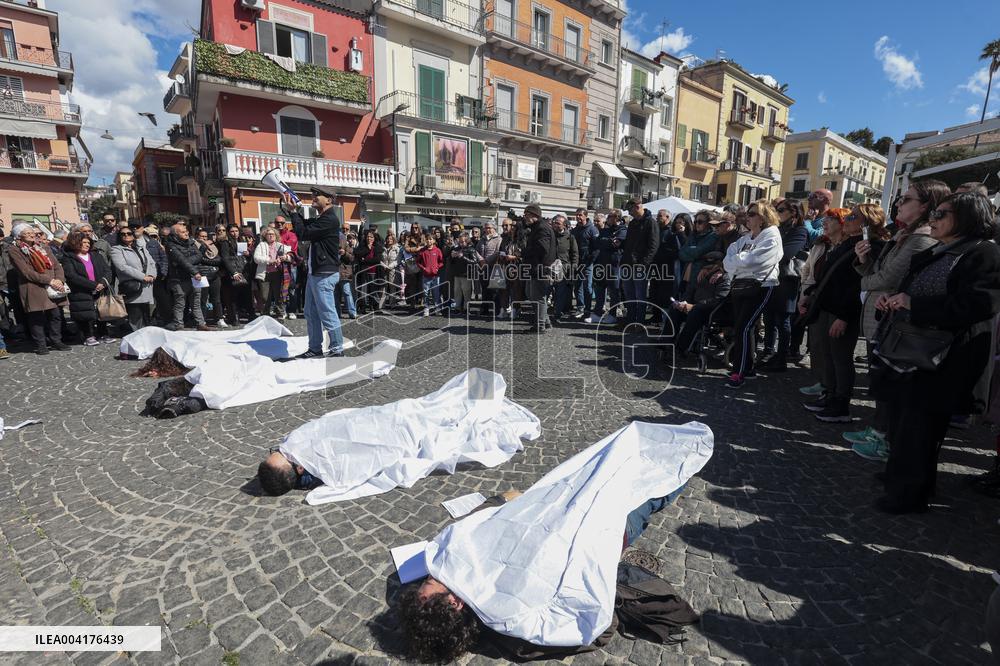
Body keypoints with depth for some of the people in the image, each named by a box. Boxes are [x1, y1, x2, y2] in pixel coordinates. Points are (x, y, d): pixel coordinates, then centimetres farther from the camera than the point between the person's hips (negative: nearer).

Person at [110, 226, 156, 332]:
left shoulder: (141, 248, 22)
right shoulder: (116, 249, 3)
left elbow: (152, 263, 15)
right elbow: (122, 267, -10)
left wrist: (151, 275, -5)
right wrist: (143, 277, -16)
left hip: (146, 289, 6)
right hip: (132, 291, -6)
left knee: (146, 321, 10)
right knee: (136, 323, -8)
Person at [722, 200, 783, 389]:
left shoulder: (771, 238, -7)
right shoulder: (745, 239, 18)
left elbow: (751, 260, -20)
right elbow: (729, 261, 7)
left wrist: (735, 259, -3)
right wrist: (740, 261, -12)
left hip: (760, 287, -7)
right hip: (740, 285, 7)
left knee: (744, 328, -13)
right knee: (740, 328, 9)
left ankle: (739, 373, -8)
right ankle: (748, 367, 22)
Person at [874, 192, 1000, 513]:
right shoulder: (934, 255, 17)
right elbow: (910, 289, 25)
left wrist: (913, 304, -23)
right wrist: (893, 299, 3)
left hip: (939, 362, -8)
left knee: (918, 426, 0)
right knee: (900, 418, 16)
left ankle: (909, 493, 13)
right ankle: (899, 474, 31)